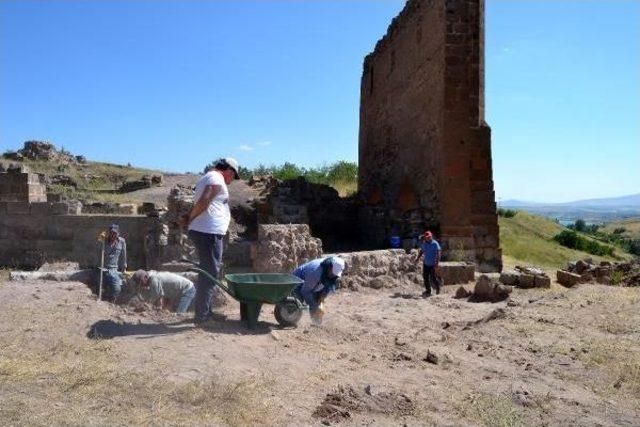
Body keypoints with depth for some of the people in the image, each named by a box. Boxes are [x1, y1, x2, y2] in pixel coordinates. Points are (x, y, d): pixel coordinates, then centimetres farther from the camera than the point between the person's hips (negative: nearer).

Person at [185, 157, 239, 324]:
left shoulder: (207, 177, 23)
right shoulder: (217, 179, -10)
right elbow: (203, 202, -21)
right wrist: (190, 219, -9)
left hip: (202, 231, 10)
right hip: (209, 233, -10)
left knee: (207, 273, 17)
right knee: (210, 274, -5)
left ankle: (204, 312, 26)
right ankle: (201, 316, 0)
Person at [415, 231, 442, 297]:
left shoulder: (435, 243, -13)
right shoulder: (424, 243, 4)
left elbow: (438, 253, -19)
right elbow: (421, 251, 18)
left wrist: (437, 263, -26)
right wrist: (417, 258, 5)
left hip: (433, 264, -5)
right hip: (426, 264, 5)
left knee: (433, 278, -4)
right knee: (425, 278, 5)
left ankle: (437, 287, 25)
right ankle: (428, 291, 18)